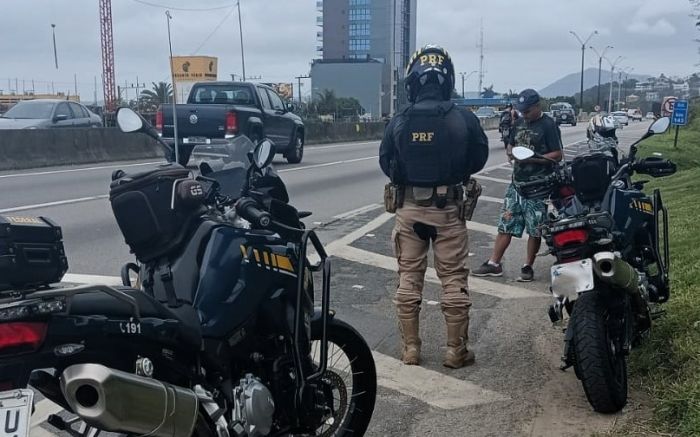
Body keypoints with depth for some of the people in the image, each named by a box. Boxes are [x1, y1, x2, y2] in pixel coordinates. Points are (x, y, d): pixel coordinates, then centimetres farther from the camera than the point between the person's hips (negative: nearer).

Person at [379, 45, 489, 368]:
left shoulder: (399, 122, -7)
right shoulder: (465, 120, -10)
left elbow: (385, 163, 3)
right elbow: (479, 159, 3)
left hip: (408, 208, 1)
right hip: (448, 209, -1)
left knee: (409, 278, 11)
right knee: (454, 280, 7)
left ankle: (410, 348, 16)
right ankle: (456, 350, 14)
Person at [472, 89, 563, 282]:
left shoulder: (548, 125, -6)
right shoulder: (519, 123, 14)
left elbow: (557, 155, -9)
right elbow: (510, 145, 24)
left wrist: (532, 158, -20)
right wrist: (511, 152, 0)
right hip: (517, 181, 6)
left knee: (535, 229, 2)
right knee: (505, 224, 6)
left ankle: (528, 266, 13)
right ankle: (493, 264, 11)